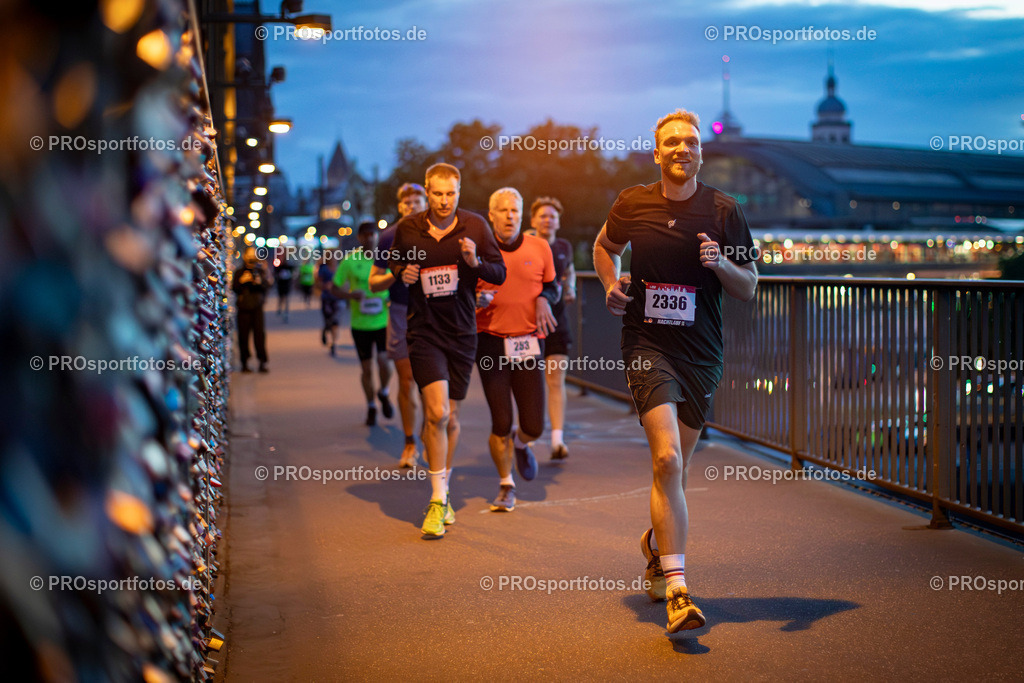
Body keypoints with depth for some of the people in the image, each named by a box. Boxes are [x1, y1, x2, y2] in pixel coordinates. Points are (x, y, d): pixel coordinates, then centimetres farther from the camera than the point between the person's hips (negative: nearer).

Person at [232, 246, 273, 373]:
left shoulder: (261, 271, 8)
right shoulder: (239, 272, 9)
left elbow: (268, 284, -6)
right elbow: (234, 288, 1)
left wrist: (260, 281, -26)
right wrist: (241, 280, -16)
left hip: (257, 307, -1)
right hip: (243, 308, 1)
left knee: (260, 333, -7)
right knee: (243, 335, 1)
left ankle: (262, 362, -2)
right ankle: (245, 363, 8)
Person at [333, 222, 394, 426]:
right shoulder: (350, 260, -2)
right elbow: (335, 288, 3)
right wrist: (351, 295, -17)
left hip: (384, 320, 0)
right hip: (360, 323, 0)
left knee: (384, 361, -16)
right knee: (367, 369, 5)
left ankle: (384, 394, 16)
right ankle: (371, 407, 27)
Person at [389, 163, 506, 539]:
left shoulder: (475, 226, 0)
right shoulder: (407, 229, 0)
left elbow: (500, 273, 3)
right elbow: (394, 265, 15)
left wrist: (475, 262, -16)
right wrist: (402, 275, -8)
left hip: (462, 331, 2)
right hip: (424, 332, -2)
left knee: (449, 417, 9)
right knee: (437, 413, -16)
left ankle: (442, 492, 30)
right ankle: (438, 500, -6)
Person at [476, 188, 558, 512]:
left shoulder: (539, 248, 6)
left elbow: (552, 287, 18)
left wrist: (545, 299, -5)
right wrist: (476, 299, -15)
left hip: (528, 343, 2)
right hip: (491, 342, -2)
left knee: (534, 426, 0)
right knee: (501, 424, -1)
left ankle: (520, 443, 38)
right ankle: (506, 485, 21)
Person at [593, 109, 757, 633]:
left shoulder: (723, 212, -1)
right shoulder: (632, 204, 1)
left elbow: (749, 288, 3)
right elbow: (604, 247, 22)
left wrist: (720, 264, -17)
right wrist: (612, 285, 3)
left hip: (701, 353, 2)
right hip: (646, 345, -2)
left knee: (674, 466, 13)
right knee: (667, 459, -18)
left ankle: (656, 544, 45)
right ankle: (677, 591, -16)